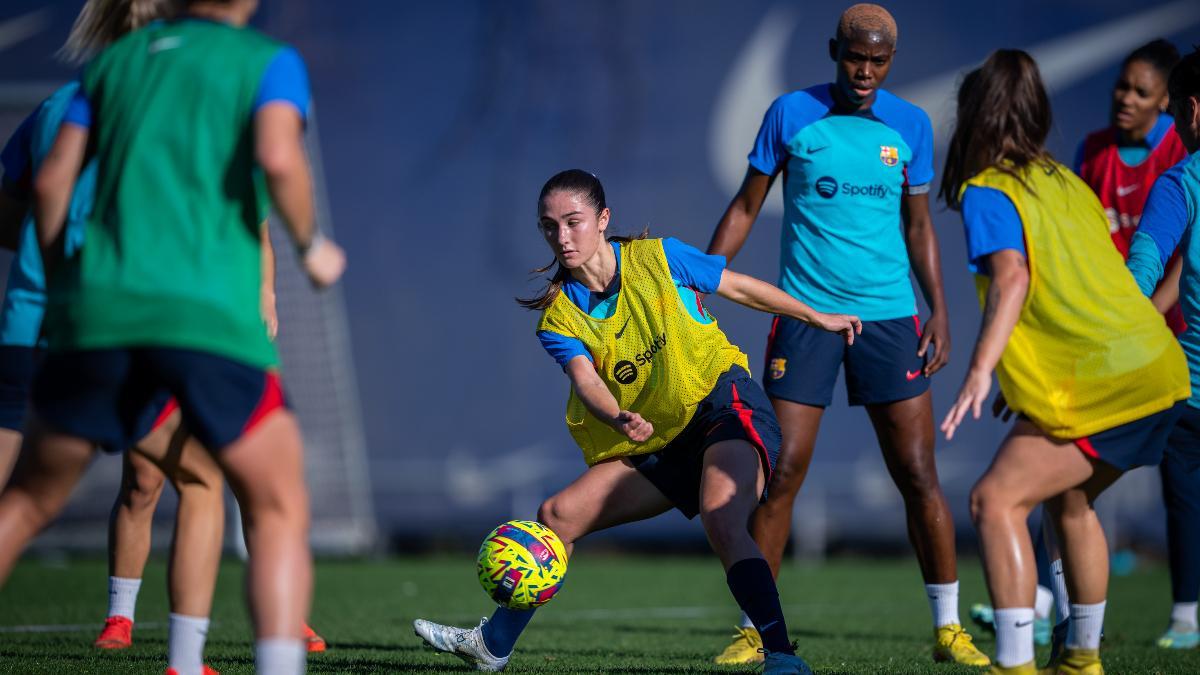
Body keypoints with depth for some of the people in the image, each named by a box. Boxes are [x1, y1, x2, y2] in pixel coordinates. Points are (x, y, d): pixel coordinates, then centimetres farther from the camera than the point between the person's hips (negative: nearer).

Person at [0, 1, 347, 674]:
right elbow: (278, 159, -12)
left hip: (99, 312, 4)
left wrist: (59, 288, 26)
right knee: (280, 511, 6)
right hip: (212, 316, -4)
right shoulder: (270, 61, 7)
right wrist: (311, 246, 4)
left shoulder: (115, 58, 19)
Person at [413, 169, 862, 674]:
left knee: (720, 521, -33)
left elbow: (739, 287, 7)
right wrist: (620, 420, -42)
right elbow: (586, 380, -20)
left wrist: (818, 317, 13)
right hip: (658, 446, 5)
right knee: (559, 514, 3)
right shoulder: (560, 320, -1)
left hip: (726, 404, -5)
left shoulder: (658, 258, -6)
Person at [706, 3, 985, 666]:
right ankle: (754, 629, 4)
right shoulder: (791, 114, 0)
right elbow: (745, 208, 7)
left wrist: (940, 312, 6)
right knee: (781, 471, -6)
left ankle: (948, 628, 8)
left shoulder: (910, 125, 6)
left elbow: (918, 224, 14)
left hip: (889, 315, 1)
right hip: (804, 312, -1)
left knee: (918, 474, -2)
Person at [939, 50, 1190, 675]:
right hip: (1156, 366, 9)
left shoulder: (987, 193, -5)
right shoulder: (1068, 183, 19)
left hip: (1103, 381, -9)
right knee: (1069, 501, 26)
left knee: (996, 499, -11)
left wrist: (980, 370, -33)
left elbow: (1012, 277, -22)